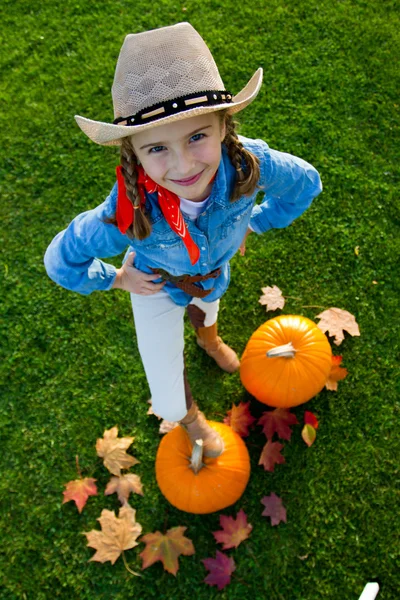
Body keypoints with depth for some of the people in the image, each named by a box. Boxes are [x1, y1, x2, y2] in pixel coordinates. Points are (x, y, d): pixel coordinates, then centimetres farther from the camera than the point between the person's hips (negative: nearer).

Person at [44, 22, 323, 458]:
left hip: (215, 272, 3)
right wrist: (115, 279, -14)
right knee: (169, 402, 7)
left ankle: (209, 340, 80)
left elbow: (305, 182, -16)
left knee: (204, 306, 40)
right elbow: (61, 258, -26)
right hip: (157, 290, -2)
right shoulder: (126, 215, -46)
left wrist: (252, 223, -7)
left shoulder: (248, 163, -41)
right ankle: (190, 419, 48)